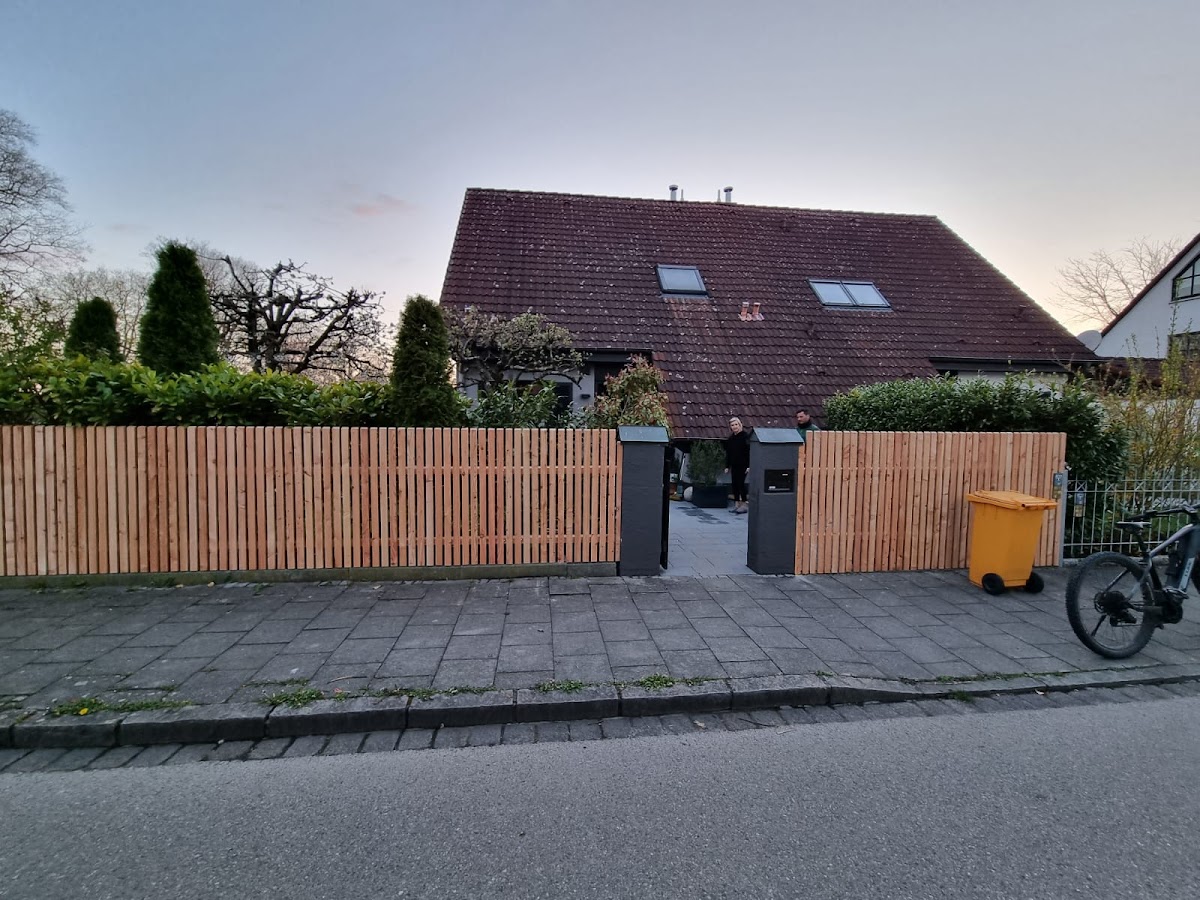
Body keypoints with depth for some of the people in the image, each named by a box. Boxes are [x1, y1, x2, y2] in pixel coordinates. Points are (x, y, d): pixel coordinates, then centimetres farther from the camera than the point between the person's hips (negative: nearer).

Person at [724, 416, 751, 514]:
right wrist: (727, 466, 11)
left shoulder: (745, 436, -9)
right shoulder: (730, 438, 11)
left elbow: (748, 451, -13)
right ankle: (736, 504, 15)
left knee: (740, 483, -7)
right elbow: (728, 453, 15)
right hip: (734, 465, 7)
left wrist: (748, 465, -17)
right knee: (735, 484, 7)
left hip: (742, 465, -7)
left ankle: (744, 504, 1)